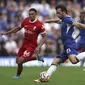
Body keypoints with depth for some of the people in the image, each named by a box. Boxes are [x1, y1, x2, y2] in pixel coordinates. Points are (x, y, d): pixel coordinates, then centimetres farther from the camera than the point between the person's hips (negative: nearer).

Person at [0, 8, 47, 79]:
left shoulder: (39, 25, -17)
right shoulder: (26, 21, -1)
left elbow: (44, 37, -11)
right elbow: (18, 28, 15)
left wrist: (38, 47, -23)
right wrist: (6, 33, 14)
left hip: (32, 46, -7)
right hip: (24, 44, 7)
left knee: (20, 61, -15)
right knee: (18, 60, 11)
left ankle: (18, 75, 16)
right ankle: (36, 57, 25)